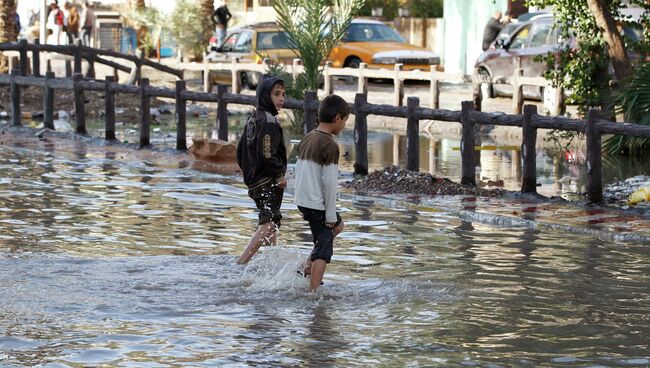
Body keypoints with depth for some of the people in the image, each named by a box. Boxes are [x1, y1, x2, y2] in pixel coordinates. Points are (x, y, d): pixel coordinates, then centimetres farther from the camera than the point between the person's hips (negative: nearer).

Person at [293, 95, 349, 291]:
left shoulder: (307, 138, 9)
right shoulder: (330, 145, -18)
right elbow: (329, 183, -19)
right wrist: (331, 215, -12)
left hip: (303, 201, 9)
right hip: (318, 205, -9)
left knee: (338, 225, 28)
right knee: (323, 249, -1)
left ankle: (307, 270, 25)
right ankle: (313, 291, -6)